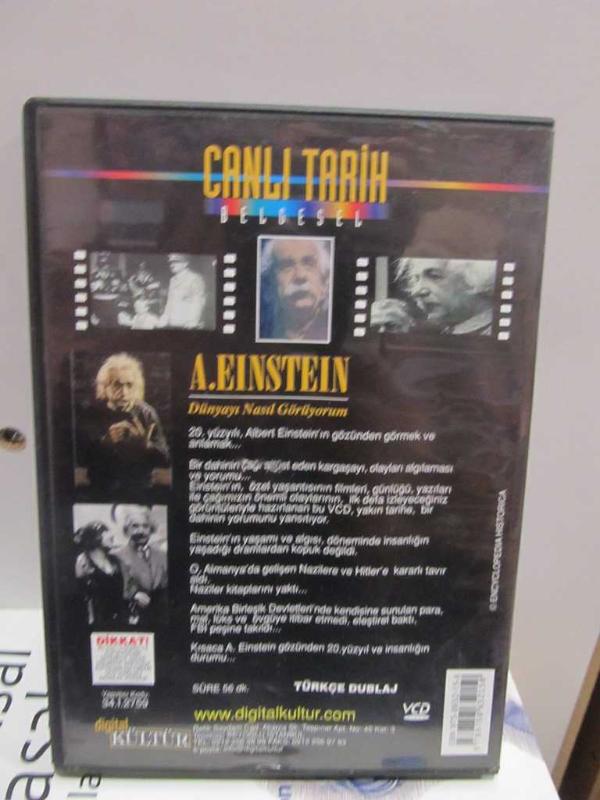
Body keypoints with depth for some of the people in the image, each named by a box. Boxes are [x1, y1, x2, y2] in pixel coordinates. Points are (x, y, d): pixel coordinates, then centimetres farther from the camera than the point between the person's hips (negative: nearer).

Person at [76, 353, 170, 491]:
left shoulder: (147, 413, -2)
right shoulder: (89, 414, -1)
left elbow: (164, 460, -3)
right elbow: (80, 459, -6)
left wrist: (146, 444, -20)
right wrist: (105, 442, -19)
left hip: (141, 490, 0)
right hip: (101, 492, 0)